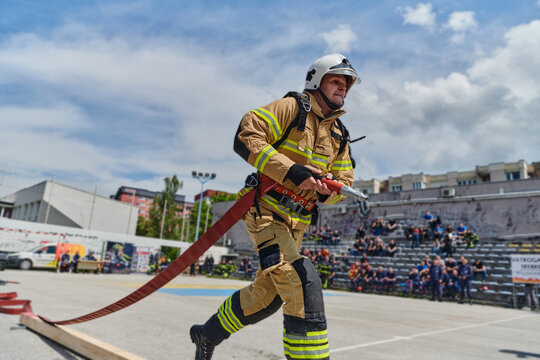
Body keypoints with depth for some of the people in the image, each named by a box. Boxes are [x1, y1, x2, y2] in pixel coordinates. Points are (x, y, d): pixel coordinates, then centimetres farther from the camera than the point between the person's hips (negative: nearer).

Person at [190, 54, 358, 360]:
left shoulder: (339, 135, 15)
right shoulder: (291, 108, -5)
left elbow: (345, 181, 12)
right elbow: (246, 138, -15)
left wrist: (328, 190, -13)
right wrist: (290, 170, -24)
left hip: (296, 222, 8)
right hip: (265, 210, -7)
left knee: (267, 294, 14)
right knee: (304, 283, -21)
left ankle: (209, 334, 36)